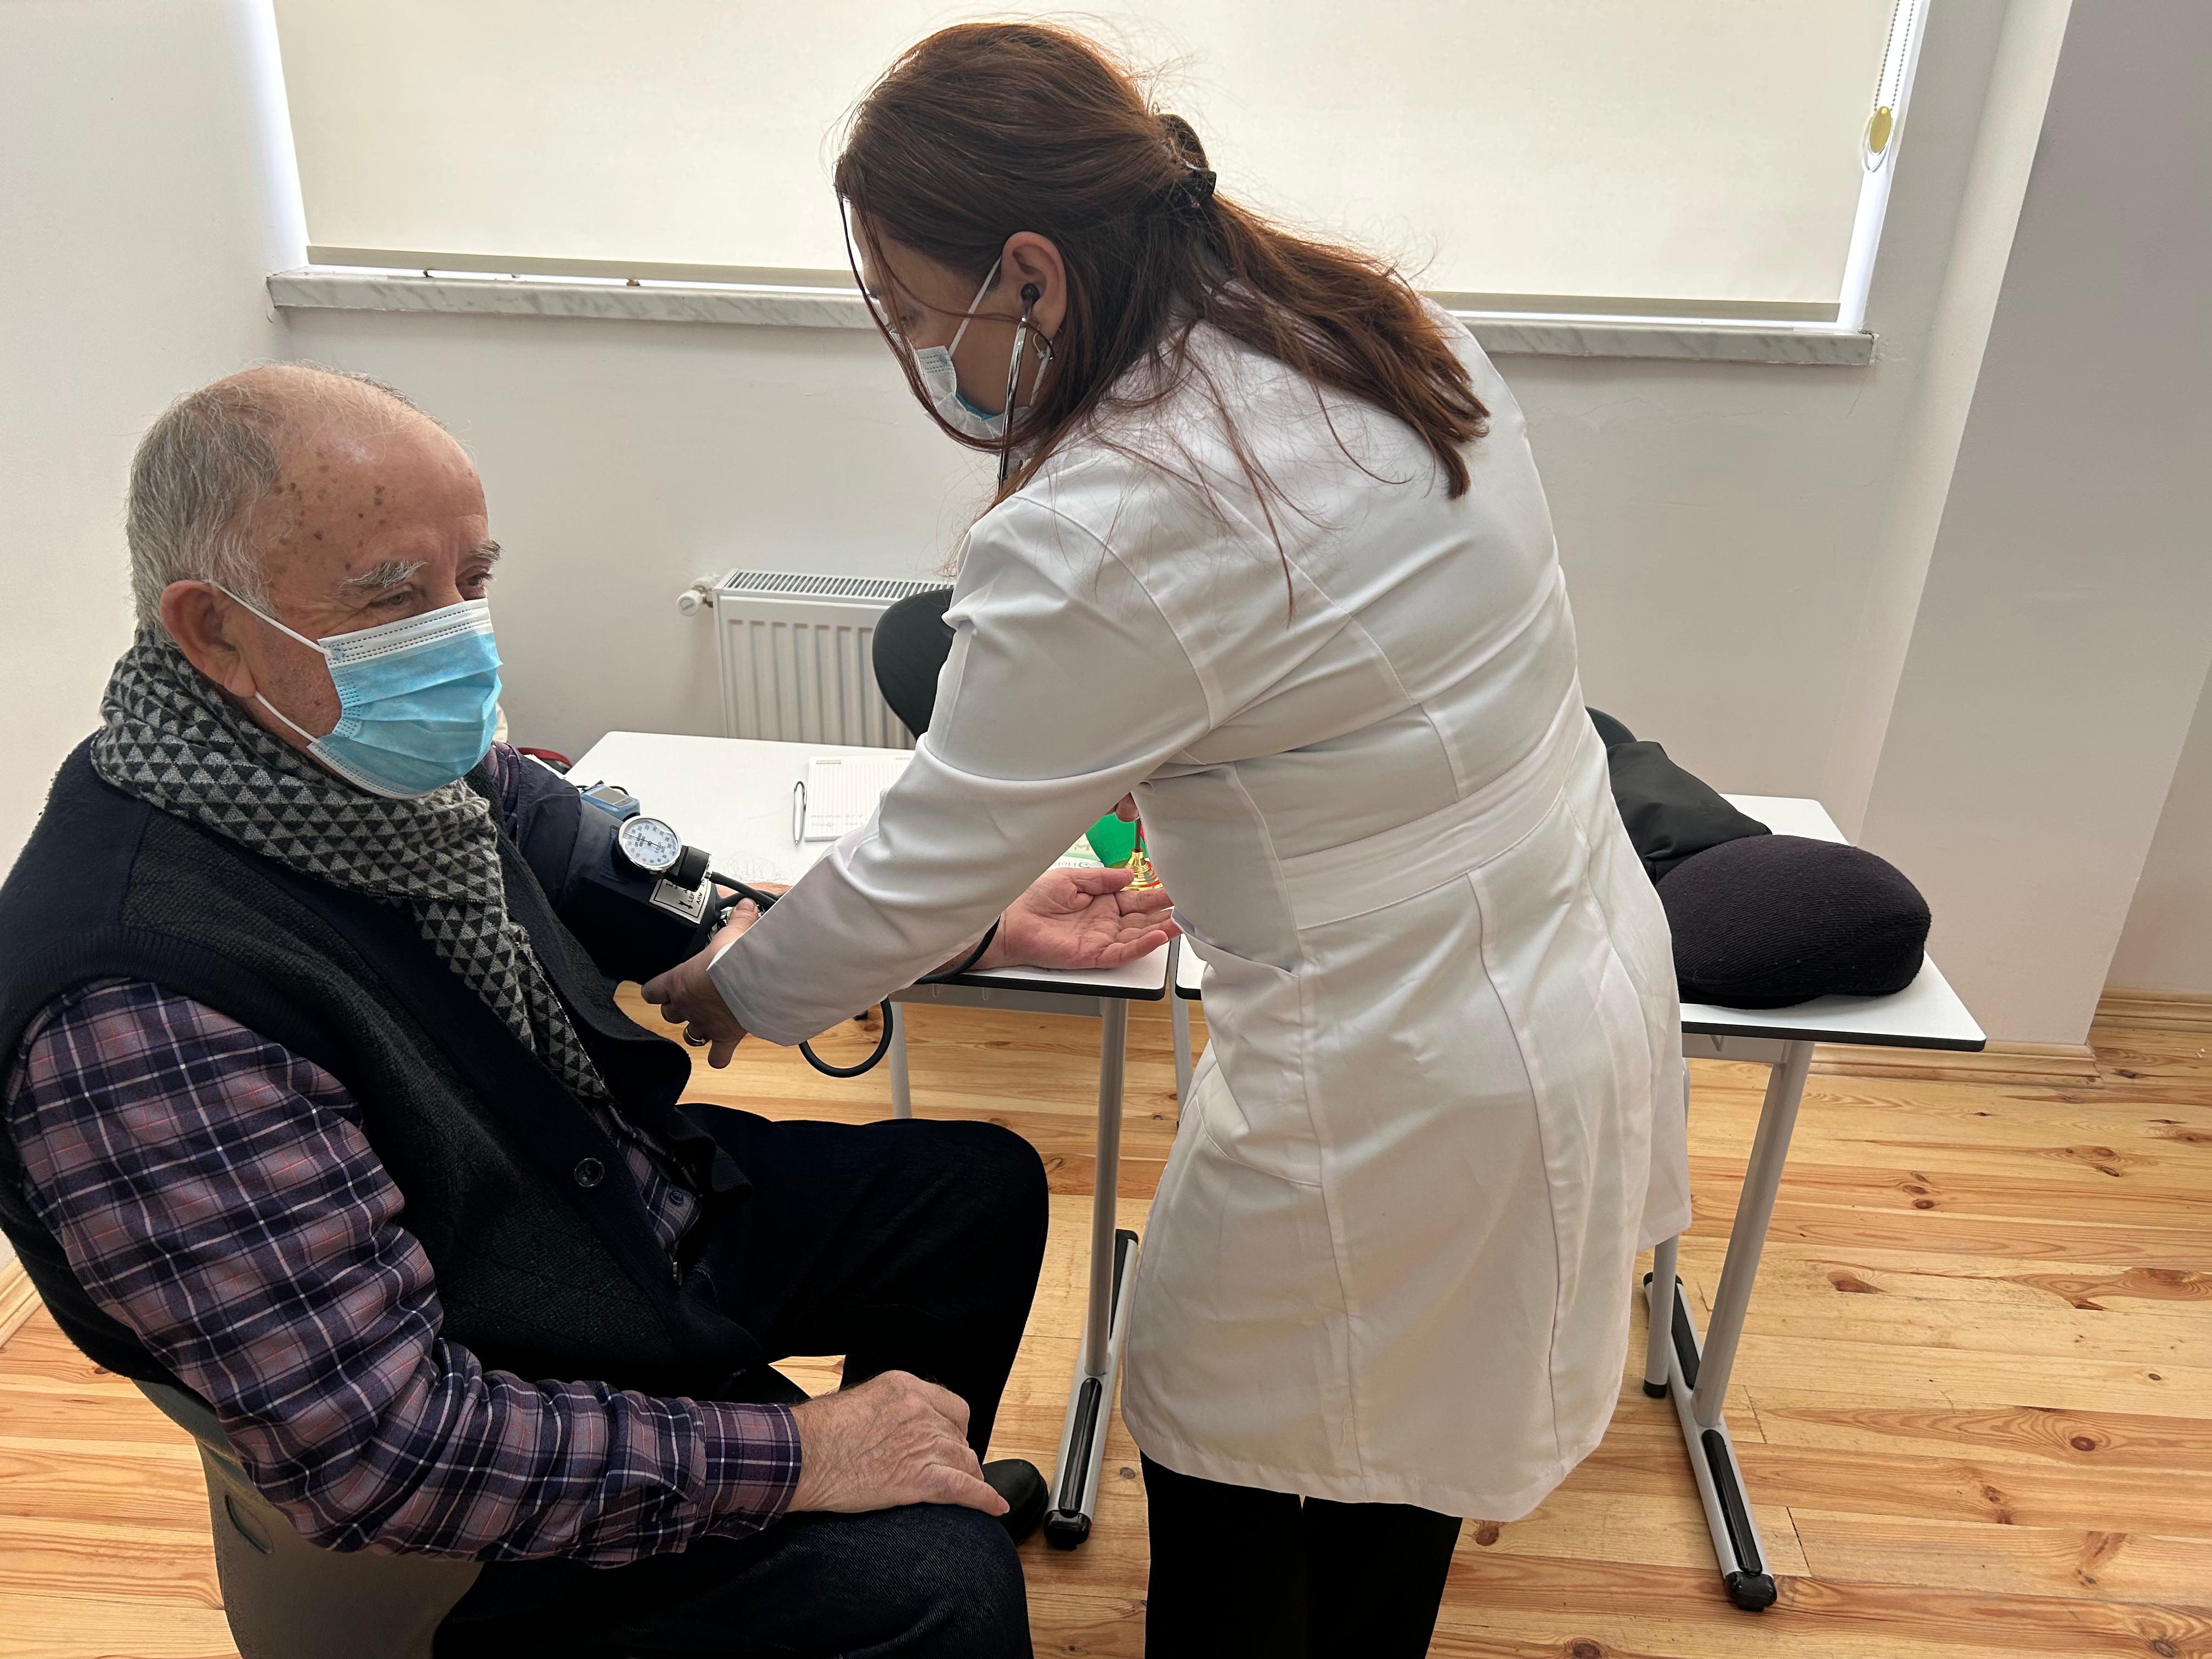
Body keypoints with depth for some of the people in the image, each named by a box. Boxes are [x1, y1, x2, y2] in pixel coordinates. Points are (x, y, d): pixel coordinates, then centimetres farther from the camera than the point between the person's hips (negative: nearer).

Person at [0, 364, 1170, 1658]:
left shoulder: (409, 756, -9)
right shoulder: (143, 1007, -33)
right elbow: (382, 1453, -30)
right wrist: (788, 1454, -25)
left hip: (645, 1196, 8)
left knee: (985, 1188, 16)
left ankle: (932, 1487, 41)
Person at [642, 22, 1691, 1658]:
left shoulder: (1099, 540, -27)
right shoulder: (1391, 327, -1)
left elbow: (922, 876, -15)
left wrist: (731, 988, 4)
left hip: (1402, 1091, -8)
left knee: (1228, 1501, 18)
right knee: (1396, 1435, 30)